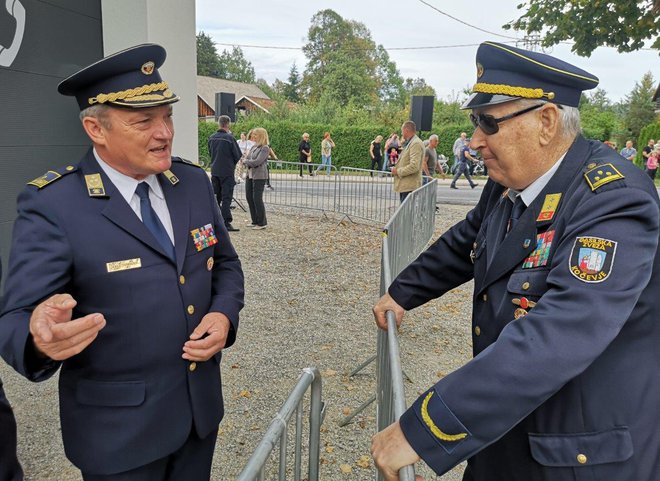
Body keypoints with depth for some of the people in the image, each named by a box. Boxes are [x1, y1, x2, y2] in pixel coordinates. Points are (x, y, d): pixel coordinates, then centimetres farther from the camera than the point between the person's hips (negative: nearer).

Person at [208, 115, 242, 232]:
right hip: (227, 172, -6)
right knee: (226, 197, -3)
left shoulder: (211, 138, 4)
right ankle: (226, 223, -5)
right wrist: (232, 163, 9)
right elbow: (238, 155, -8)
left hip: (214, 171, 6)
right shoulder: (229, 138, -14)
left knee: (216, 196, 15)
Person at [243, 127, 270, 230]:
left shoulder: (265, 148, -10)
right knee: (249, 197, 9)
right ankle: (255, 221, 20)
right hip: (250, 174, 9)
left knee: (257, 198, -7)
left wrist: (245, 161, -6)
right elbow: (247, 158, 15)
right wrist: (248, 164, -6)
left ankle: (262, 223, 3)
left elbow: (257, 161, -19)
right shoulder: (254, 146, 15)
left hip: (259, 176, -8)